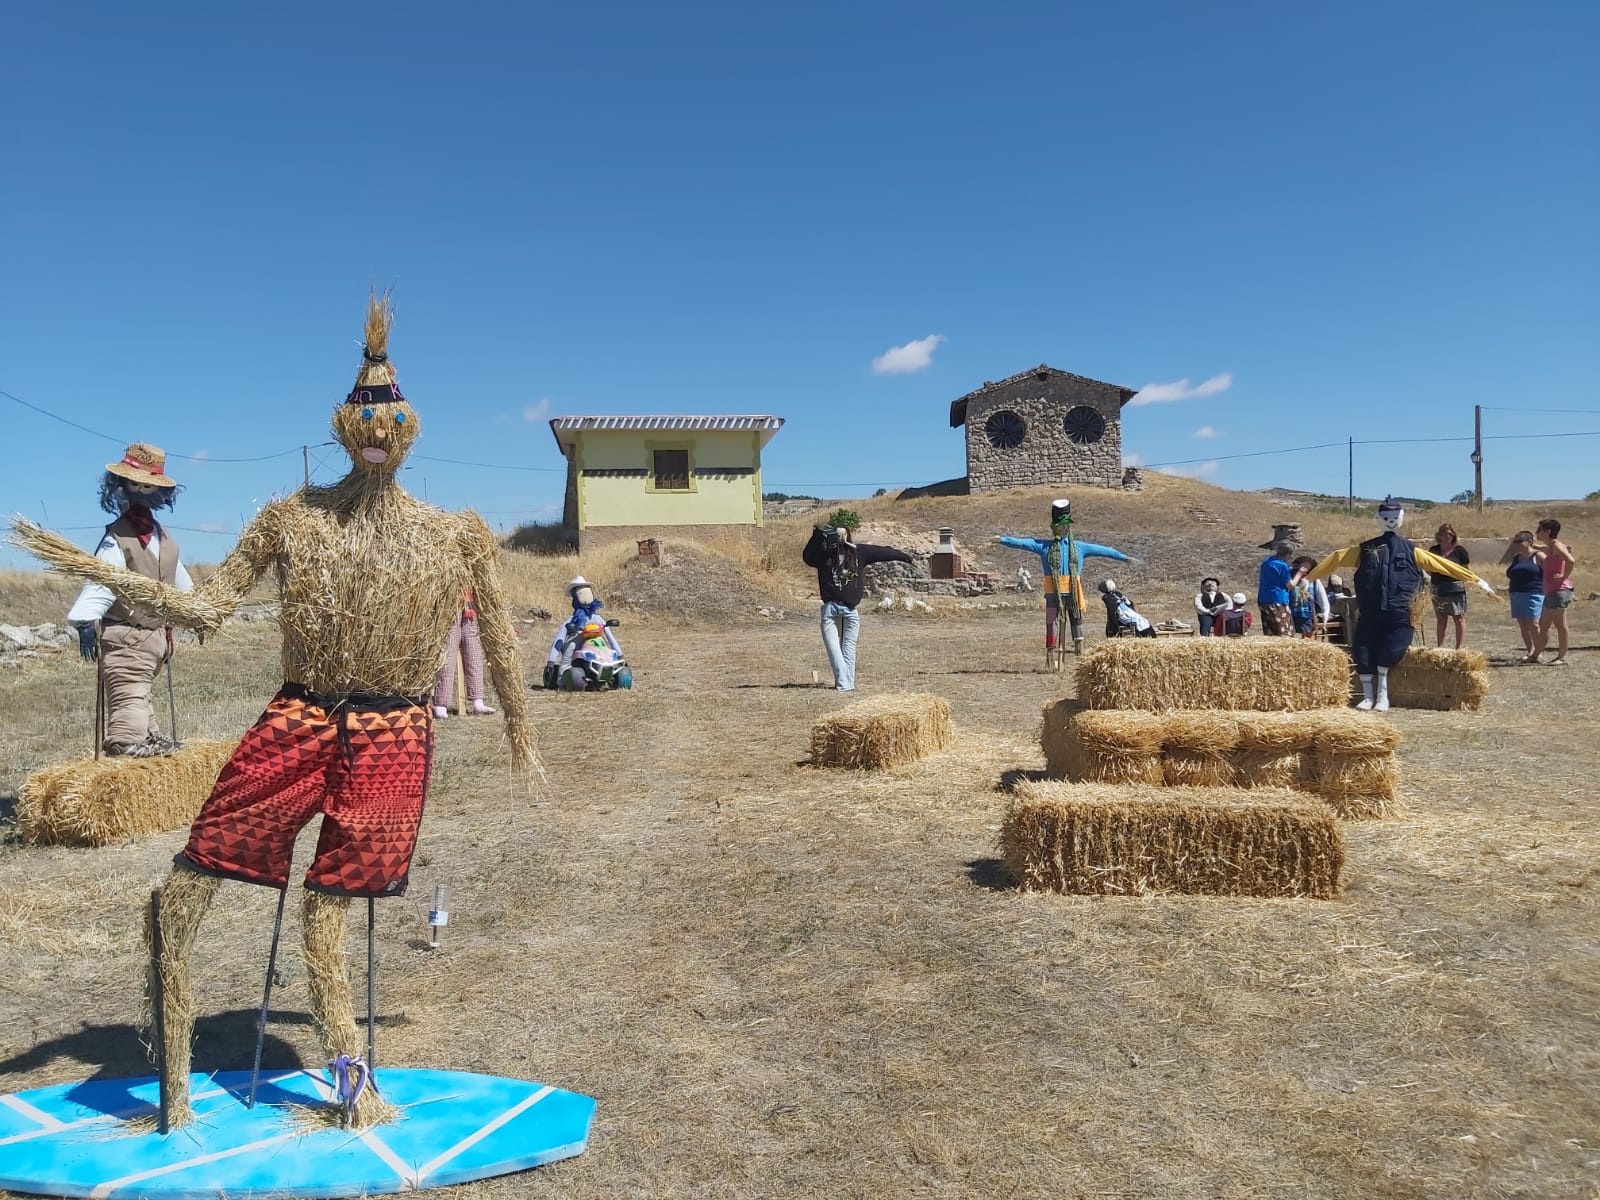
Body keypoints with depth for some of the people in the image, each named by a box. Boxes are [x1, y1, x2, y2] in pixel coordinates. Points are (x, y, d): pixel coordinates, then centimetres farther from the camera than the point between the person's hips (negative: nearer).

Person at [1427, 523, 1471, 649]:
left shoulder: (1459, 550, -1)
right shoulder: (1433, 550, 9)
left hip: (1456, 589, -4)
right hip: (1438, 590, 4)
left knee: (1459, 618, -1)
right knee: (1441, 619, 12)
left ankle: (1459, 647, 4)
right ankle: (1439, 647, 17)